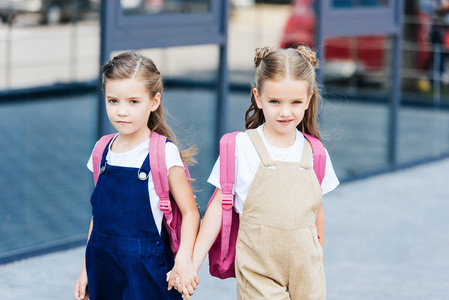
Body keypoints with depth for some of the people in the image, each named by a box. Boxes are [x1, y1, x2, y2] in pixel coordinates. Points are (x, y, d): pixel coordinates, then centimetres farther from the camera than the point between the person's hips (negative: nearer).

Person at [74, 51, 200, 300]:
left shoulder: (164, 153, -10)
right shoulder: (103, 151, 5)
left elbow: (190, 212, -9)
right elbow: (99, 213, 13)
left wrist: (183, 259, -24)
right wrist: (86, 269, 14)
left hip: (146, 272, -5)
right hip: (104, 267, 5)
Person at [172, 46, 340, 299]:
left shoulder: (315, 154, 5)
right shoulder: (240, 148, -4)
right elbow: (218, 206, 0)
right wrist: (193, 261, -3)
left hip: (306, 272, 3)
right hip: (259, 275, -3)